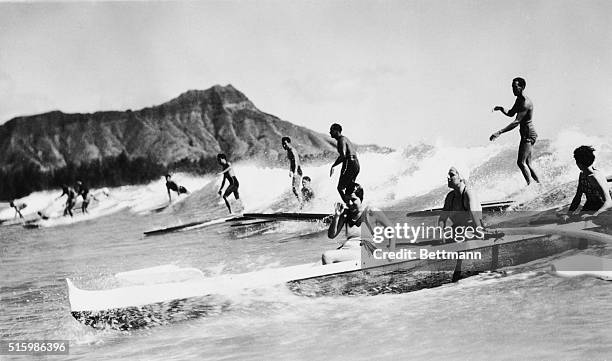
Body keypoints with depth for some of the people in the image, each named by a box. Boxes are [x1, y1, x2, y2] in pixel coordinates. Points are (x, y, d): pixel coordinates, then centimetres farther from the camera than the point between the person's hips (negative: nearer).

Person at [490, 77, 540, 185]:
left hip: (528, 134, -10)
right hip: (526, 135, 10)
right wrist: (501, 109, 3)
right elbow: (511, 113, 25)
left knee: (521, 162, -17)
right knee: (527, 164, 13)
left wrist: (499, 132, -32)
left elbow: (516, 122, -26)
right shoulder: (519, 100, 12)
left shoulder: (526, 103, -19)